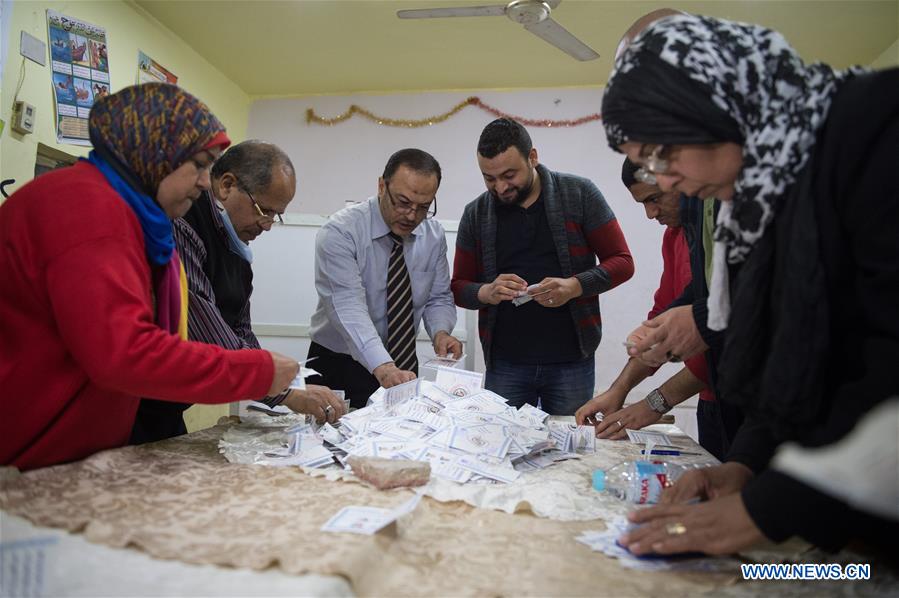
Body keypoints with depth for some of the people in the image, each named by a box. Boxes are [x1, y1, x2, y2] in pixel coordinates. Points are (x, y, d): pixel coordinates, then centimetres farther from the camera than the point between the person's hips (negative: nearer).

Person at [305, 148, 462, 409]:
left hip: (404, 368, 4)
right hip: (338, 368, -3)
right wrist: (383, 367, -41)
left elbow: (439, 298, 8)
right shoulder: (339, 233, -17)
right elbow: (349, 308, -28)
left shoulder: (434, 236, 0)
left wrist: (440, 332, -14)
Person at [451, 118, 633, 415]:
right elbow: (459, 287, 10)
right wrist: (486, 292, -13)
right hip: (504, 364, 2)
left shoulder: (579, 194, -1)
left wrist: (575, 286, -17)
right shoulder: (476, 214, 5)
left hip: (571, 360, -1)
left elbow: (622, 262, 1)